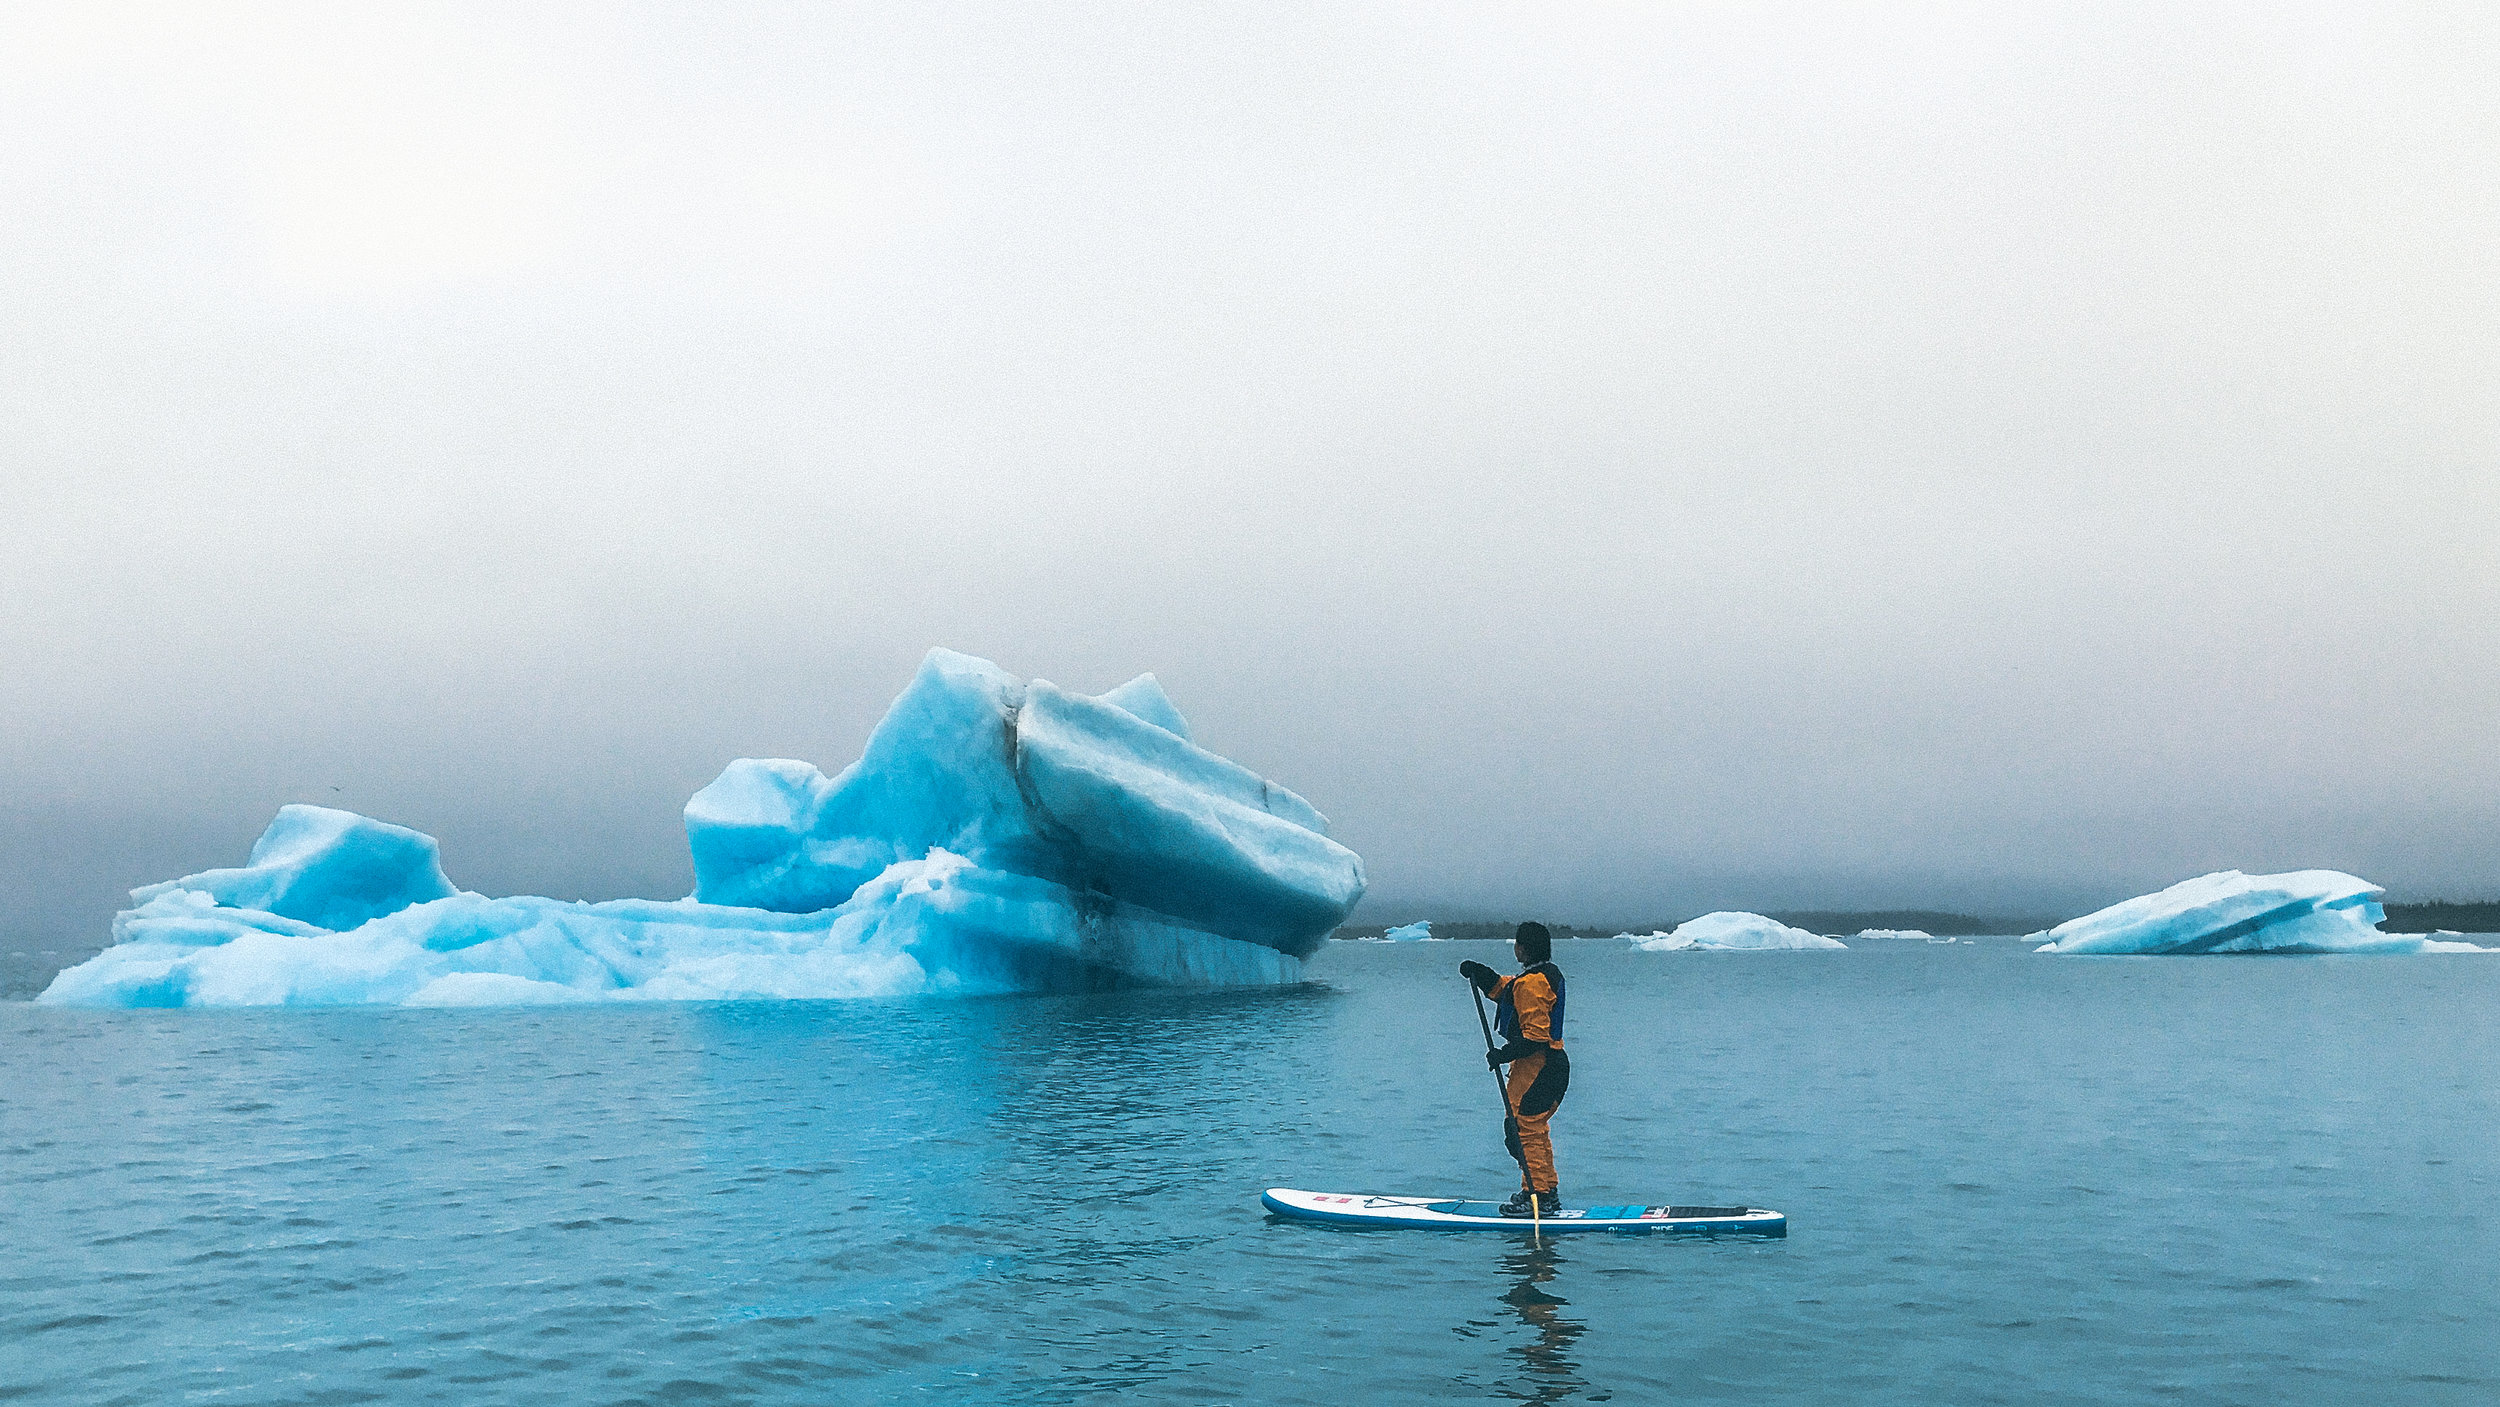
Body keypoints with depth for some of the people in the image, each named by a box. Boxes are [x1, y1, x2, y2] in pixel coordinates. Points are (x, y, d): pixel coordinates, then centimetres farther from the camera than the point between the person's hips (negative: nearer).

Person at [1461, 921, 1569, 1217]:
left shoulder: (1531, 983, -20)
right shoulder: (1549, 973, 12)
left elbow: (1535, 1036, -24)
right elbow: (1503, 988, 21)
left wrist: (1504, 1055, -19)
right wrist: (1480, 974, 8)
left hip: (1535, 1067, -11)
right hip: (1553, 1063, 11)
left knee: (1524, 1129, -4)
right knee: (1535, 1129, 19)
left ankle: (1536, 1196, -1)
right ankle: (1548, 1192, 25)